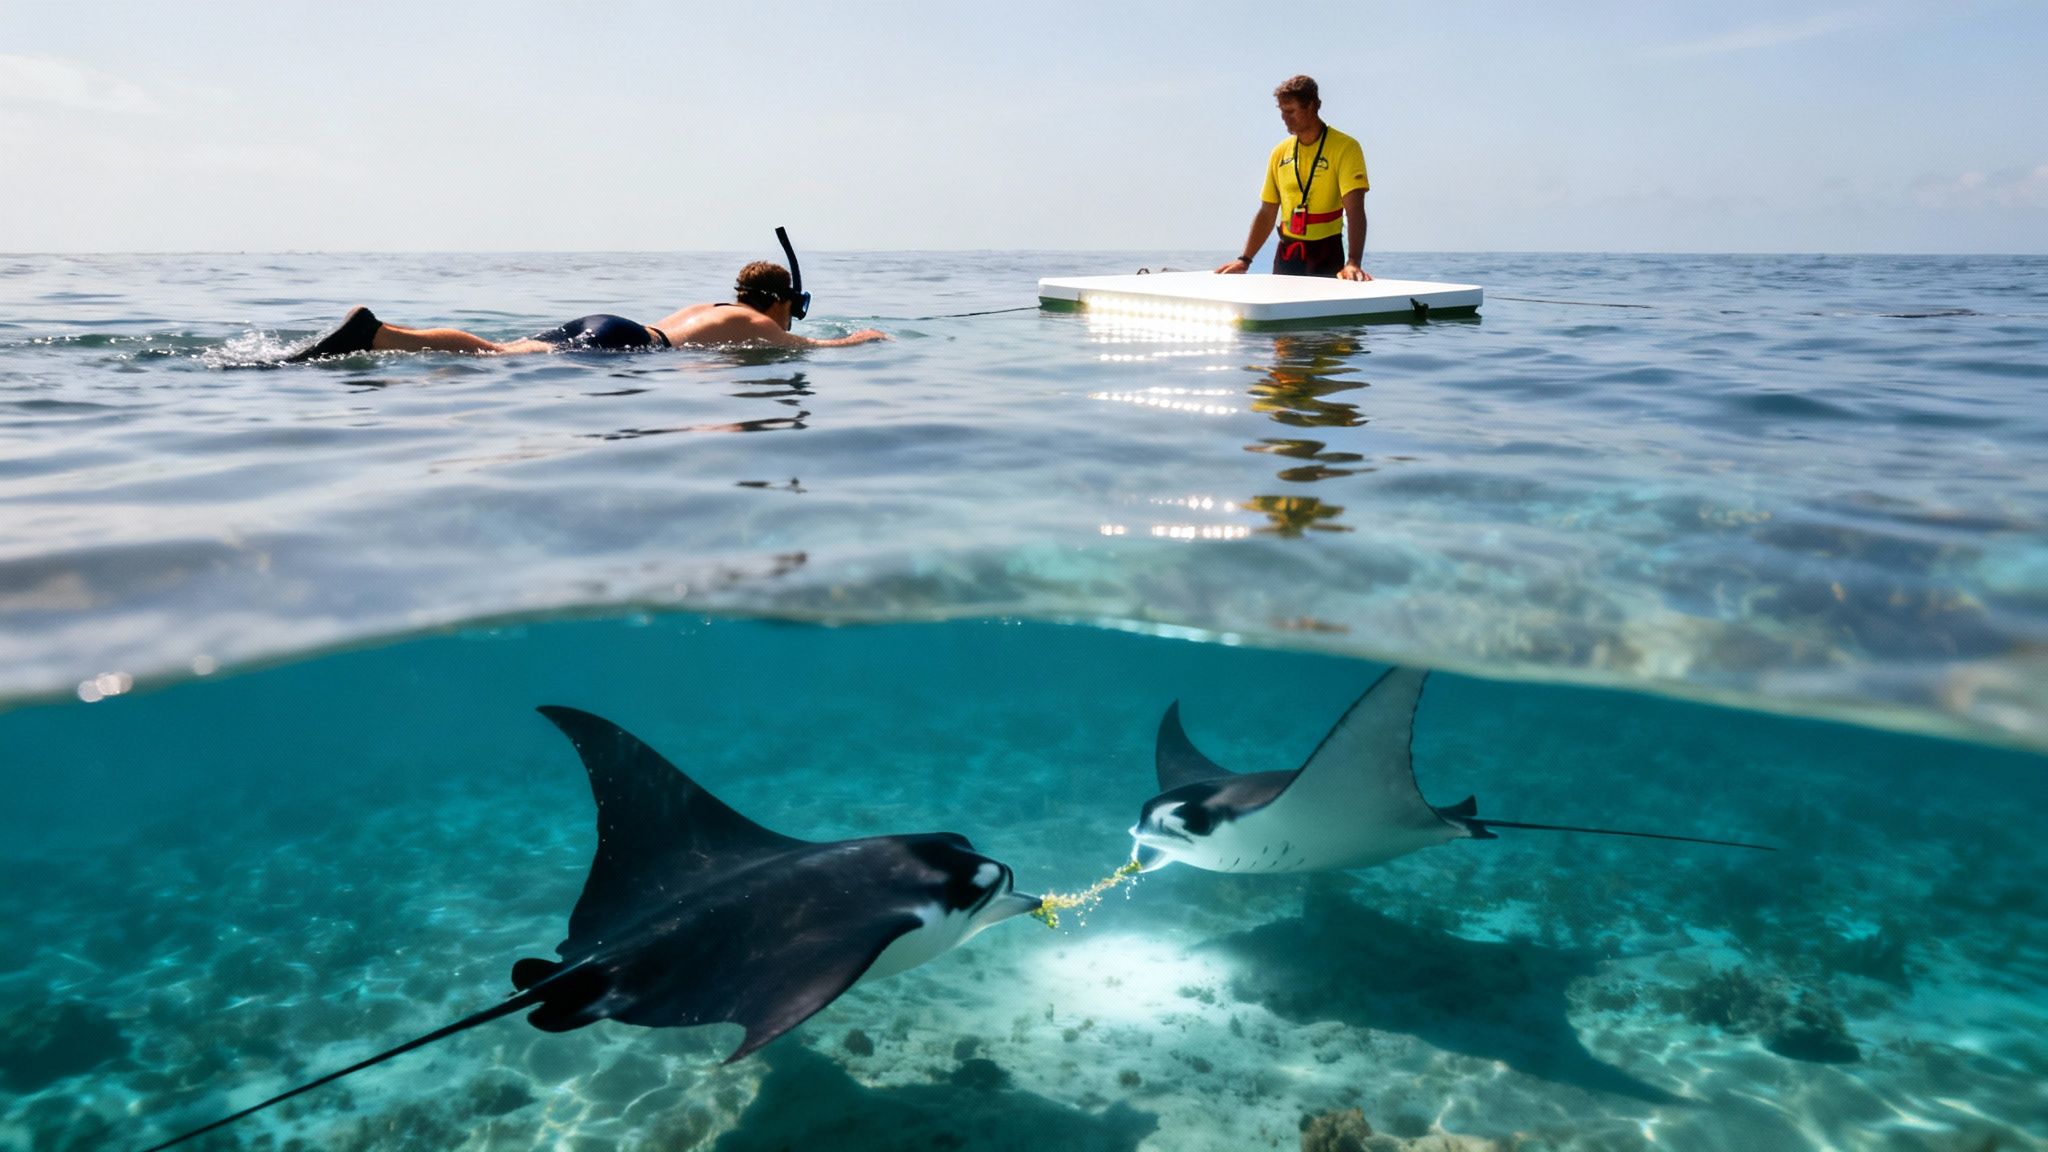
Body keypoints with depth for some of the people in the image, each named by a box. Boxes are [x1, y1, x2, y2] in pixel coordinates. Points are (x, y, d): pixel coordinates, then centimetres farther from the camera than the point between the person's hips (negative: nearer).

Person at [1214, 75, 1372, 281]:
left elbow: (1354, 210, -18)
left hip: (1326, 256, -4)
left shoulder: (1345, 148, -8)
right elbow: (1267, 213, 12)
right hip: (1286, 254, 5)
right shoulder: (1280, 152, 8)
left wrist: (1353, 263, -30)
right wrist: (1245, 259, 3)